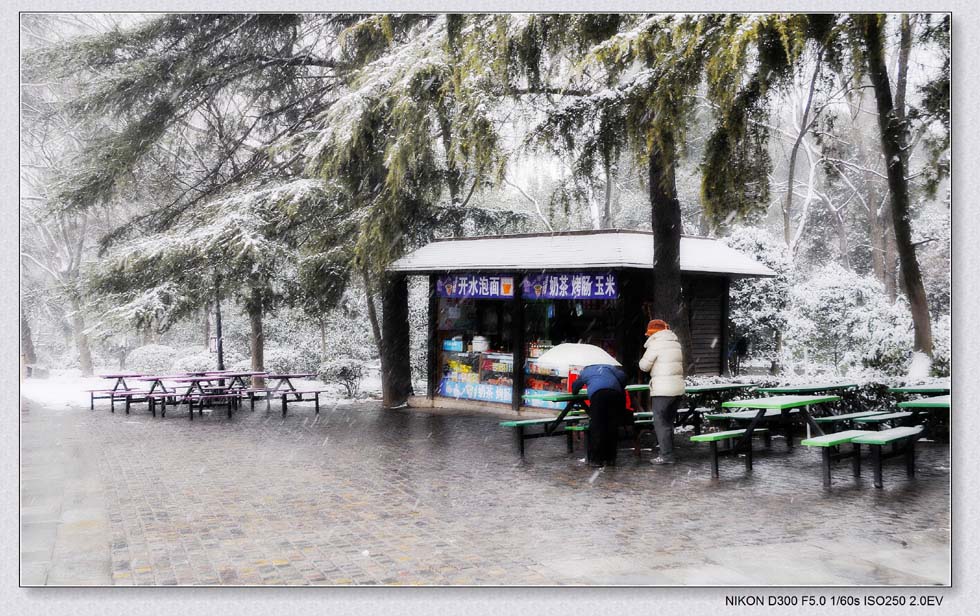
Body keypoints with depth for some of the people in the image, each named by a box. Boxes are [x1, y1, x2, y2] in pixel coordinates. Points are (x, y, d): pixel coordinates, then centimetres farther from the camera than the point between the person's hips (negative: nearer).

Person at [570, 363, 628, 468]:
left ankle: (596, 459, -3)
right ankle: (610, 458, 12)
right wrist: (620, 389, 34)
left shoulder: (585, 371, 33)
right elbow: (623, 376, 20)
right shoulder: (609, 368, 37)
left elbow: (575, 386, 42)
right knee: (612, 427, 9)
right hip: (615, 392, 3)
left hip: (597, 393, -3)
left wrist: (575, 392, 63)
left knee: (597, 427, -1)